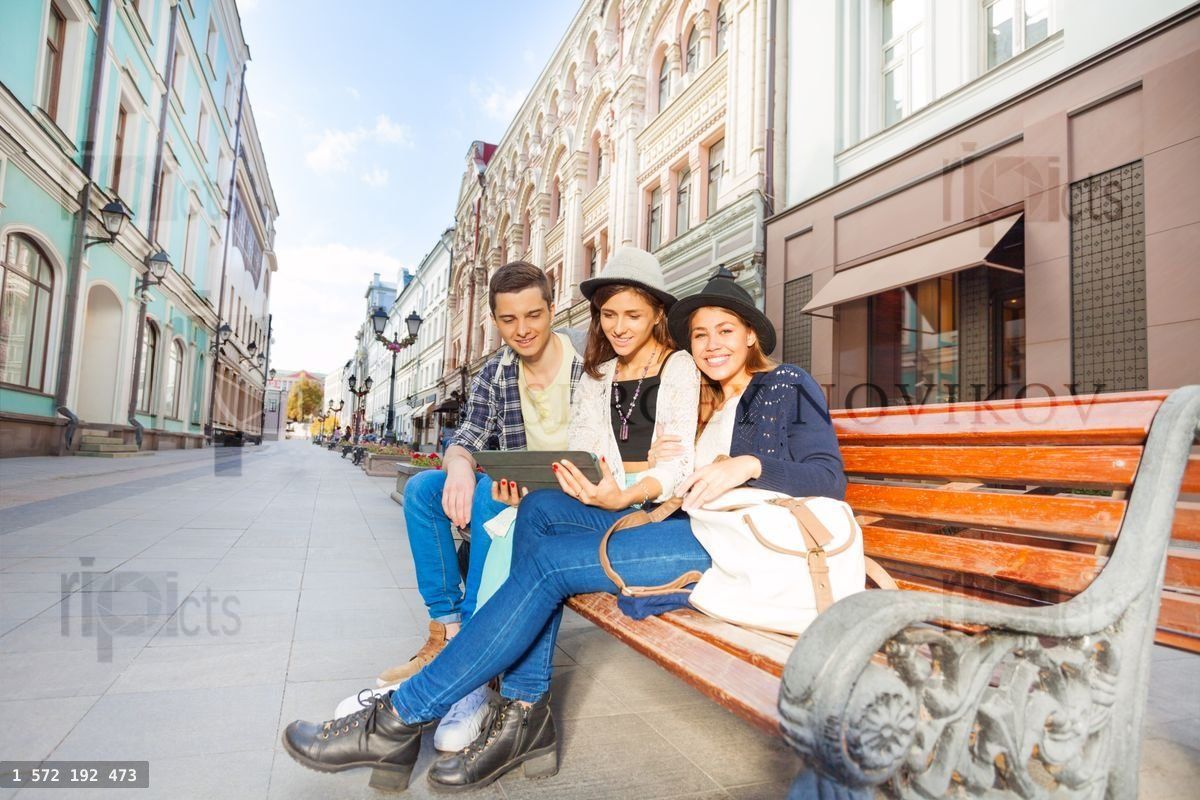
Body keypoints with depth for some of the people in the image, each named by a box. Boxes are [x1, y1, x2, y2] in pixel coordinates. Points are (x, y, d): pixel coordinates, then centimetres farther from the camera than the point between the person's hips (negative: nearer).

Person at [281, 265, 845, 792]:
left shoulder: (787, 387, 8)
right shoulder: (699, 404, 26)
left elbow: (828, 478, -4)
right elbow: (677, 490, 14)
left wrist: (749, 464, -21)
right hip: (686, 529, 8)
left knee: (547, 562, -20)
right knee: (539, 509, -9)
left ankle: (400, 721, -12)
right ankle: (526, 717, -14)